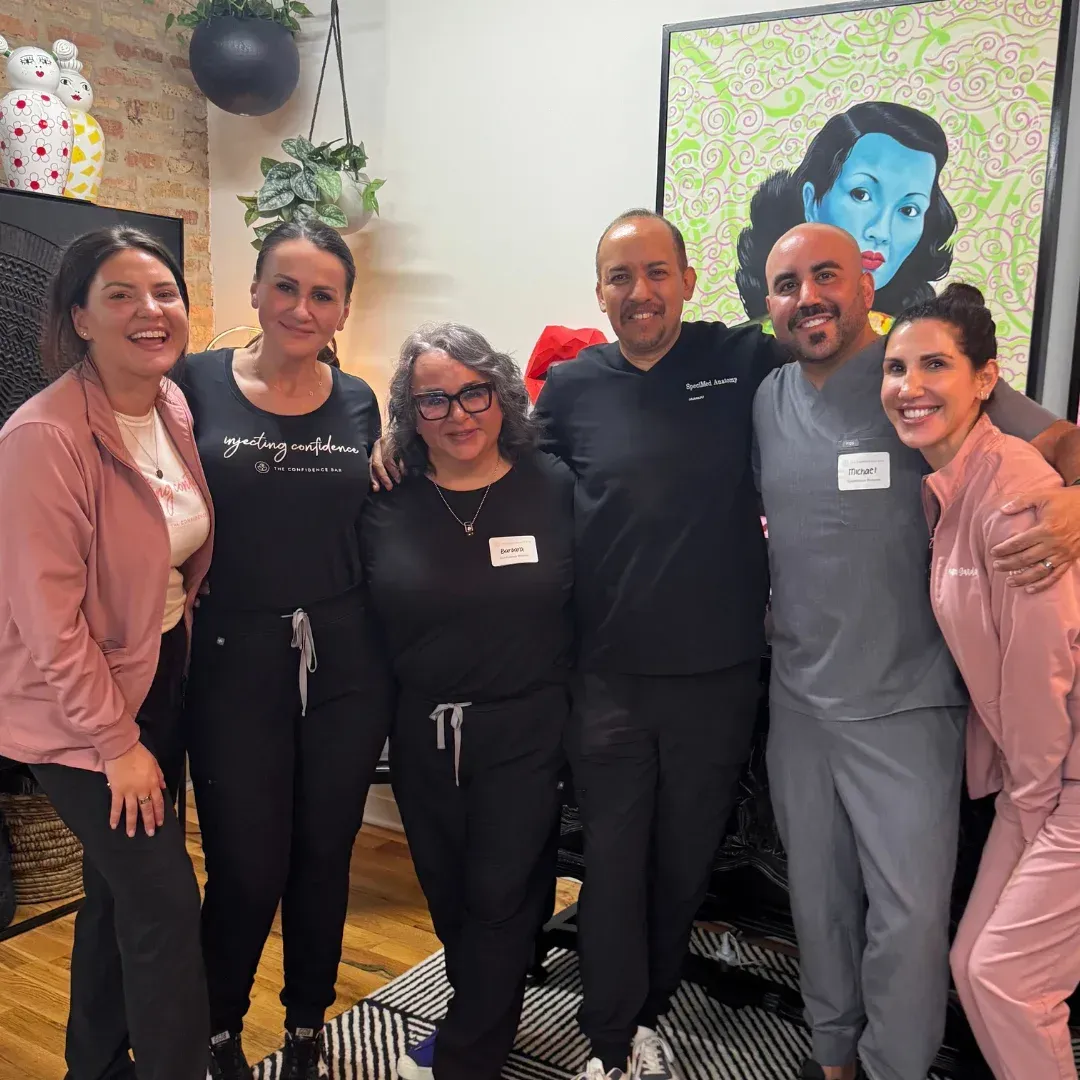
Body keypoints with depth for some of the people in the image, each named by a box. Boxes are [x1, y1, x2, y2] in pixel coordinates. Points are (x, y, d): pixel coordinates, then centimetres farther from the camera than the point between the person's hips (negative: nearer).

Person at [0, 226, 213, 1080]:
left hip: (163, 679, 7)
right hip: (80, 711, -7)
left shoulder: (176, 408, 0)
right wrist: (116, 742, -16)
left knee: (121, 887, 20)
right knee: (166, 901, -1)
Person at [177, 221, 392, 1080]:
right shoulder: (197, 384, -4)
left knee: (324, 857, 14)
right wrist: (181, 598, -11)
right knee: (247, 870, 6)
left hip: (347, 662, 3)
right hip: (233, 662, -2)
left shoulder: (359, 402, 4)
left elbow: (366, 527, 10)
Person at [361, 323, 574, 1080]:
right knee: (449, 897, 17)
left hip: (525, 730, -2)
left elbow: (588, 604, -4)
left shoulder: (554, 487, -7)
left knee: (500, 895, 5)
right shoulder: (389, 506, -3)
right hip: (423, 734, 3)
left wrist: (577, 708, -5)